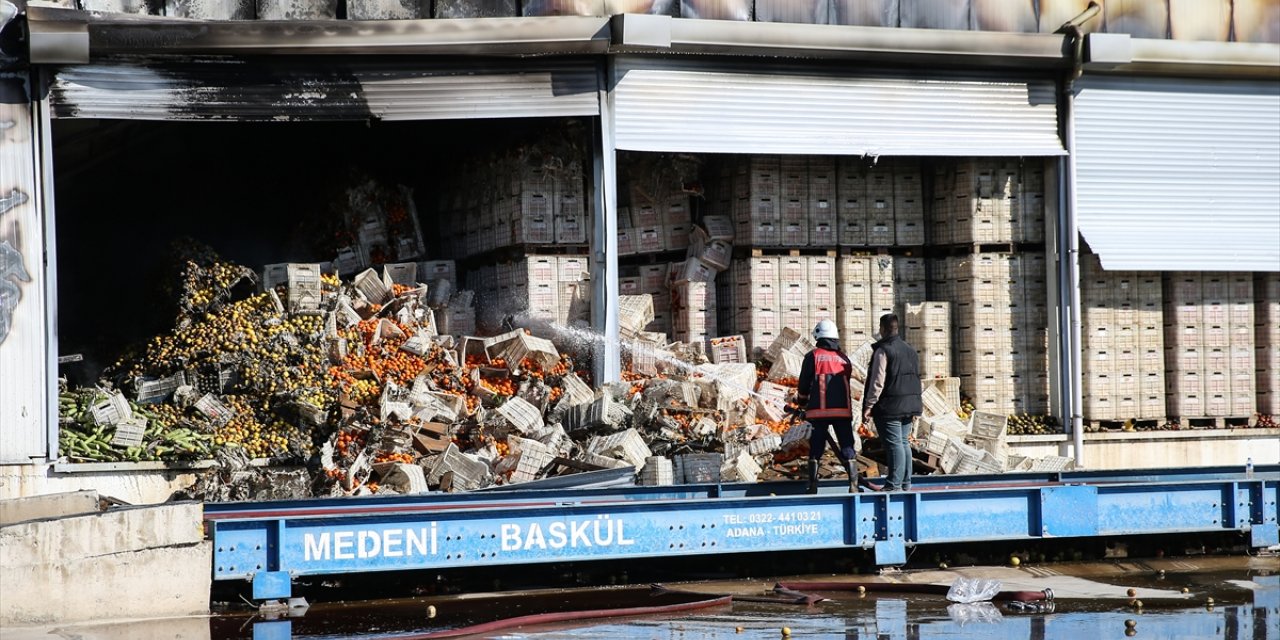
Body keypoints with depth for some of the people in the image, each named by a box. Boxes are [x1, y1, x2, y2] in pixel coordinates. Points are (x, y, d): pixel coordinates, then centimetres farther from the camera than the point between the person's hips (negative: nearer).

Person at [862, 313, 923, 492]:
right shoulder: (910, 350, 14)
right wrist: (916, 403, 23)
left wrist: (868, 406, -12)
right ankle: (905, 484, 16)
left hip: (889, 407, -8)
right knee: (903, 443, 14)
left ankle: (894, 485, -9)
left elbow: (877, 382, -16)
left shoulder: (883, 350, -12)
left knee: (894, 444, -8)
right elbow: (916, 379, 18)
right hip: (908, 406, 8)